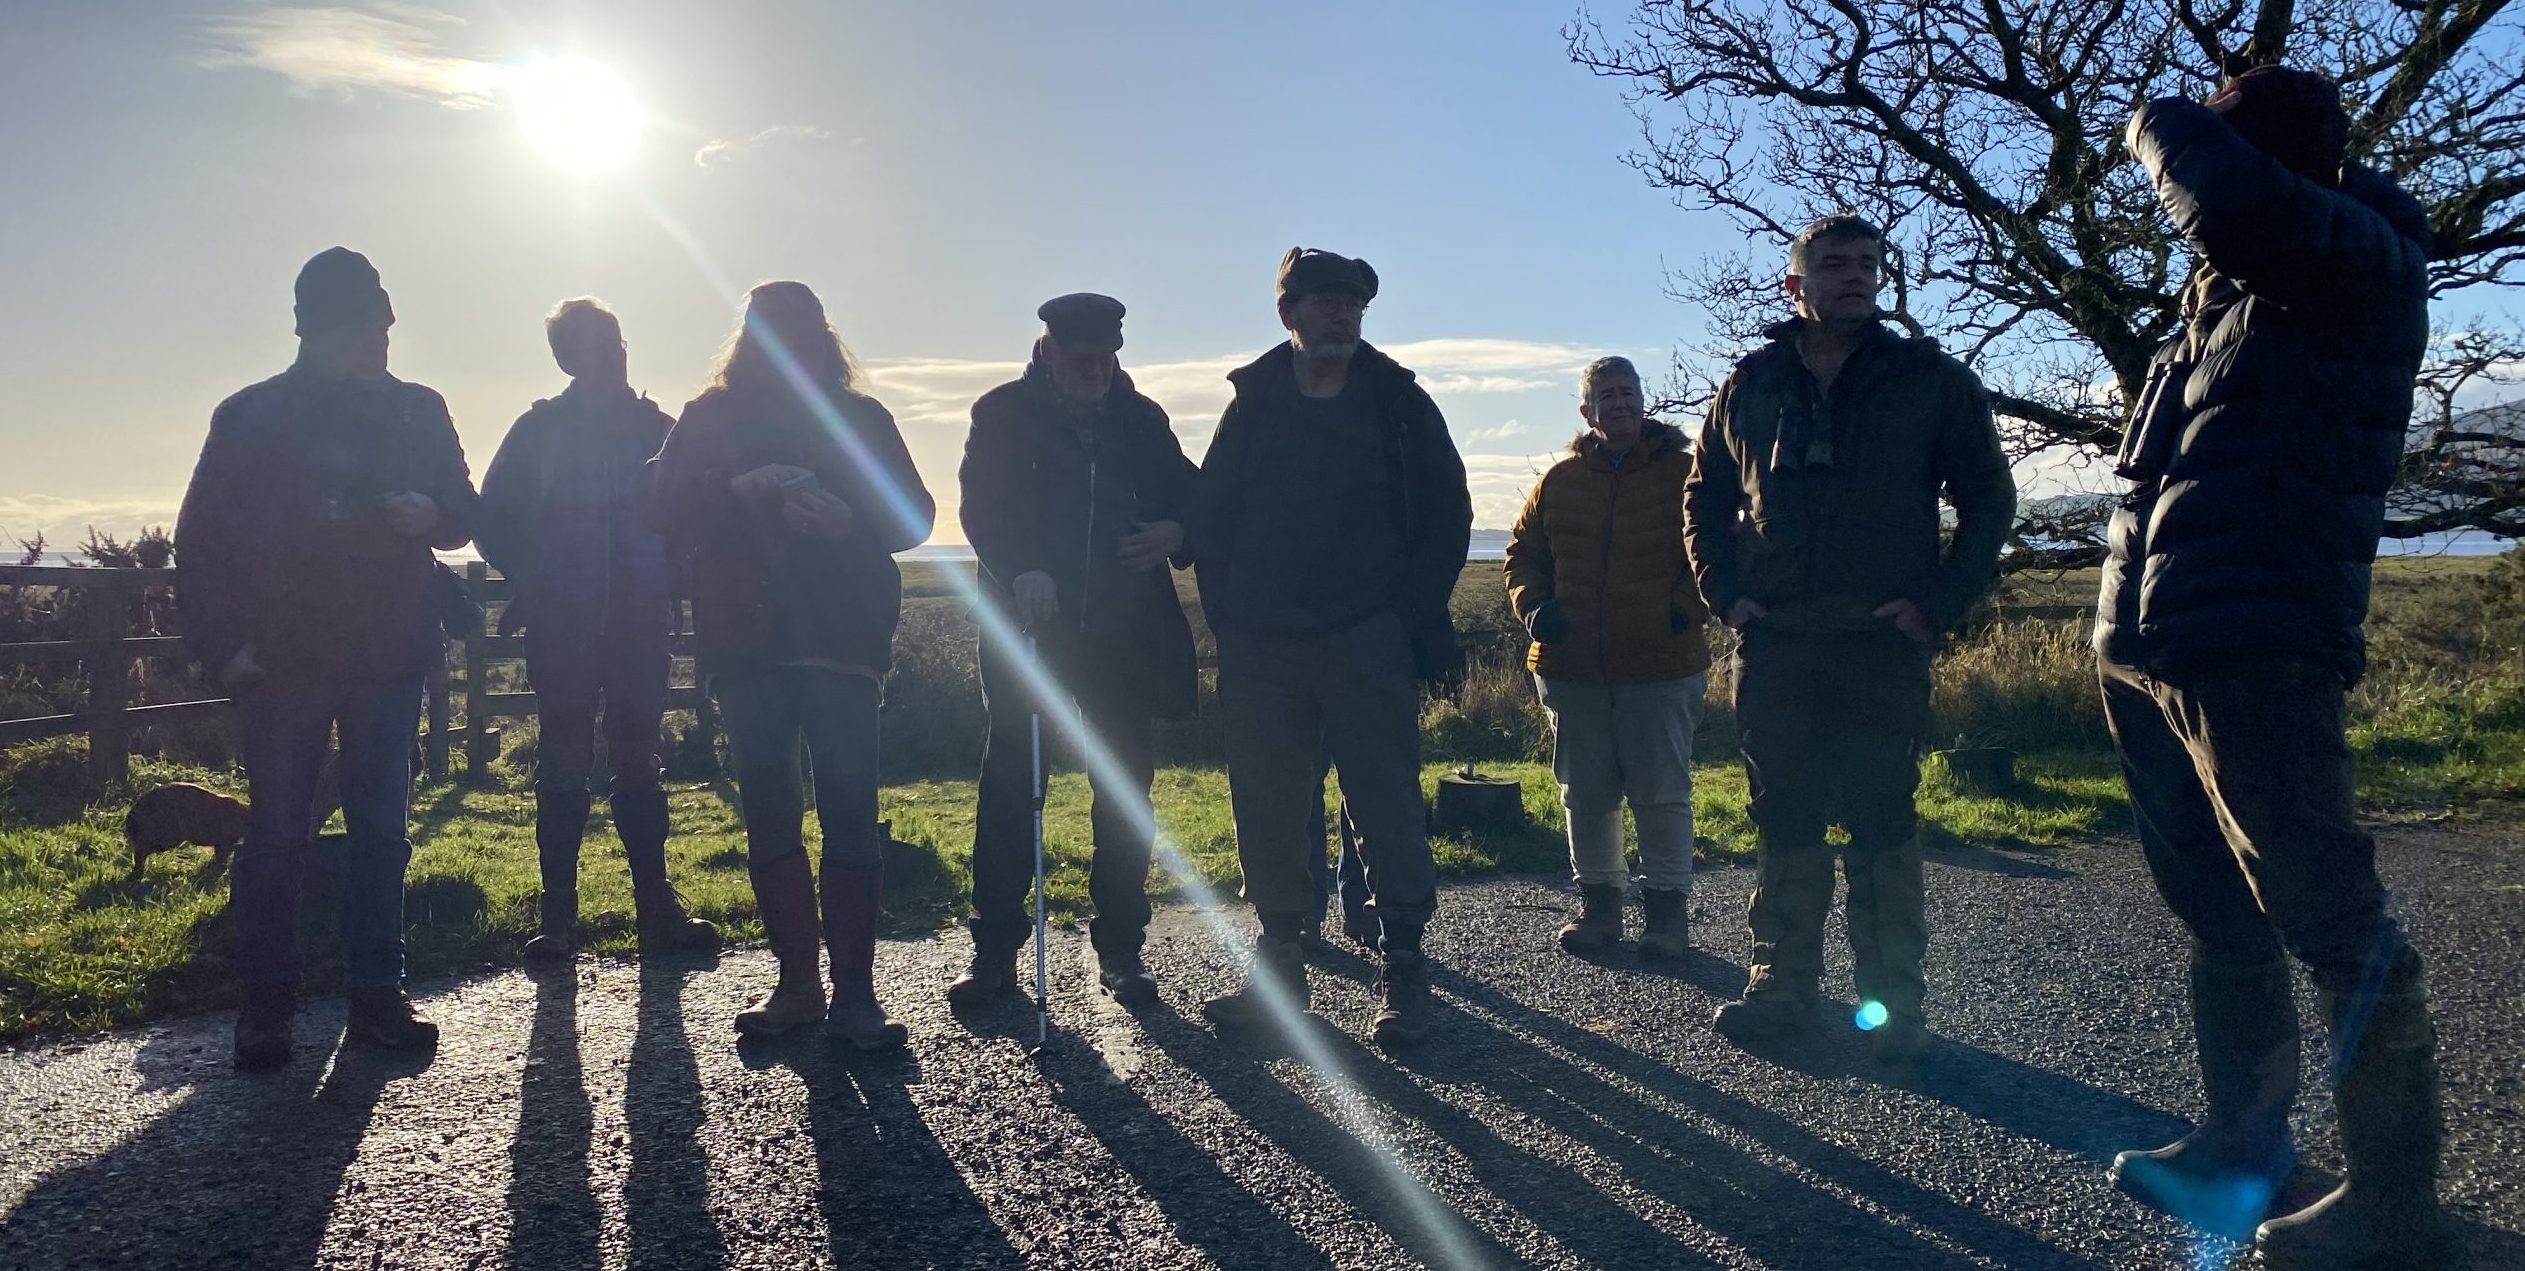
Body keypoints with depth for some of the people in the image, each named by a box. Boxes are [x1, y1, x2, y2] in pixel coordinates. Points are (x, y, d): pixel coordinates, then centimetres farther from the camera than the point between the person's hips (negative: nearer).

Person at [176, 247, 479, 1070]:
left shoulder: (419, 411, 7)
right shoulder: (253, 416, 1)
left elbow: (465, 514, 12)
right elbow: (202, 538, 2)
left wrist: (429, 516, -12)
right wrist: (222, 645, -7)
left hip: (390, 659, 2)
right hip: (284, 661, -2)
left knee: (382, 828, 4)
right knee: (277, 834, 2)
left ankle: (376, 994, 12)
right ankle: (263, 1005, 11)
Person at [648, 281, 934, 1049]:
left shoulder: (860, 417, 12)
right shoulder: (710, 418, 13)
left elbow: (914, 515, 6)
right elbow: (668, 502, 0)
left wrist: (850, 518, -13)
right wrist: (741, 488, -17)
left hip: (840, 636, -2)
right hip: (746, 641, 2)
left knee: (850, 812, -8)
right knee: (767, 814, 4)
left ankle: (854, 990, -5)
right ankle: (797, 983, 12)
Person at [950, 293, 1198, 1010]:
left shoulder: (1141, 419, 10)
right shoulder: (1003, 414, 2)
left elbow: (1188, 496, 16)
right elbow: (982, 511, -9)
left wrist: (1174, 532, -8)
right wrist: (1020, 571, -28)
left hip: (1124, 633, 2)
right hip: (1026, 624, -2)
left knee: (1126, 790, 5)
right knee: (1009, 785, -1)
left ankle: (1120, 951, 17)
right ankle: (995, 951, 10)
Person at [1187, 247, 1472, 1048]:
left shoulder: (1398, 404, 6)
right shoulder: (1253, 404, 10)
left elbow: (1447, 512, 5)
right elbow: (1210, 514, 11)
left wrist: (1416, 613, -3)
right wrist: (1228, 613, 1)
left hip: (1369, 644, -2)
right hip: (1262, 648, 2)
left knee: (1387, 801, -3)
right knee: (1266, 808, 5)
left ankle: (1403, 967, 5)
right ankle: (1279, 963, 17)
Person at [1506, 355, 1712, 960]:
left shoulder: (1683, 472, 1)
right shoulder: (1560, 480, 10)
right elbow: (1524, 554, 18)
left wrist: (1685, 611, -12)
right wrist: (1533, 606, 0)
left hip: (1662, 666, -3)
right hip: (1572, 668, 3)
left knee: (1662, 793, 2)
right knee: (1585, 793, 10)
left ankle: (1668, 905, 17)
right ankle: (1598, 899, 24)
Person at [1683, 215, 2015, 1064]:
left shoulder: (1931, 382, 5)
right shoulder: (1750, 386, 10)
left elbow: (1988, 500, 6)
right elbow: (1703, 498, 17)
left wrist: (1940, 603, -5)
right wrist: (1724, 592, 3)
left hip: (1884, 646, -2)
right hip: (1773, 645, 2)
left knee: (1882, 821, 2)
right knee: (1783, 818, 6)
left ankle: (1891, 1002, 10)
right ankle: (1782, 987, 15)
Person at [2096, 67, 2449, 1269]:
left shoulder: (2365, 259, -6)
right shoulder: (2236, 290, 19)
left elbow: (2232, 207, -26)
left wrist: (2164, 126, -7)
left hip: (2251, 645, -9)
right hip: (2146, 647, 9)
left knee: (2333, 926, -3)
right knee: (2215, 919, 15)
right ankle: (2244, 1143, 26)